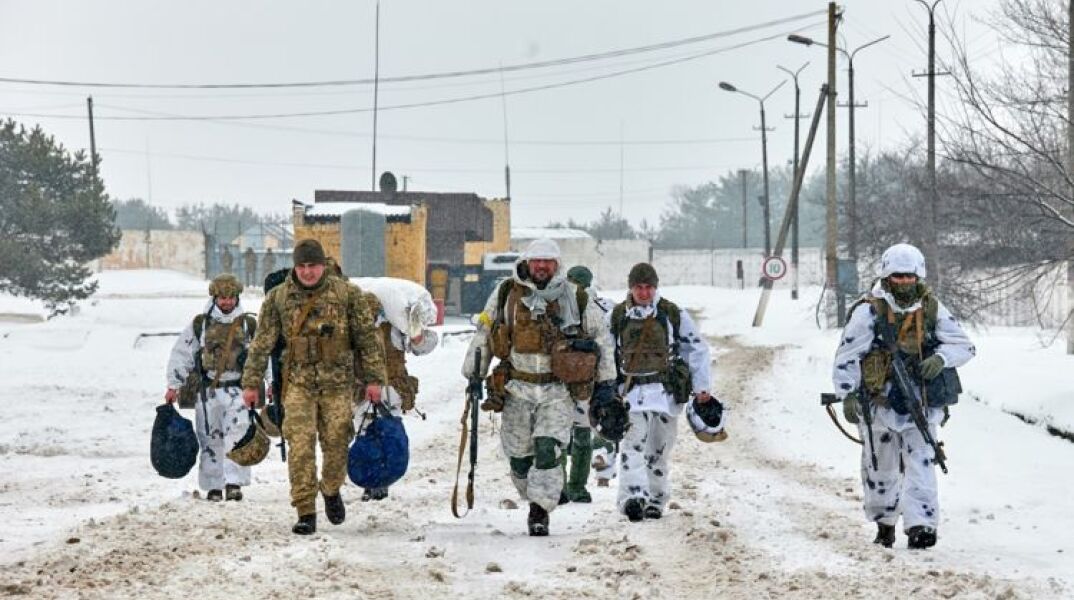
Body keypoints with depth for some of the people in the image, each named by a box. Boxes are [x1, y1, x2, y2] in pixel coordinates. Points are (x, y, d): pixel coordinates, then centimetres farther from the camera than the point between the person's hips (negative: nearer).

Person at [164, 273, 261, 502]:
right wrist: (174, 386, 6)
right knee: (210, 438, 4)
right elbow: (181, 354, 9)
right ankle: (213, 485, 13)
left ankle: (234, 482, -19)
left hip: (237, 389, -1)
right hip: (208, 389, 1)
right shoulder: (200, 324, 6)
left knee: (237, 434, -16)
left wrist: (255, 381, 6)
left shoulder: (248, 325, 7)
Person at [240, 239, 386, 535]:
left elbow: (368, 336, 3)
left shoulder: (347, 294, -1)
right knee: (301, 446, -10)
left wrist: (374, 378, 0)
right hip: (299, 382, 0)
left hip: (338, 382, 0)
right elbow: (262, 343, 7)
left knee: (336, 443, 4)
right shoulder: (278, 298, 2)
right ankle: (306, 513, -6)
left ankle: (331, 490, 34)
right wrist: (250, 382, 6)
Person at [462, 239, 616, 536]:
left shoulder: (576, 298, 1)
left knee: (547, 451, -16)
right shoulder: (506, 294, 2)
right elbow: (484, 332, 13)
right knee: (519, 456, 6)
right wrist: (473, 373, 13)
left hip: (557, 391, -2)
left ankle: (540, 512, -11)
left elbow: (601, 337, 12)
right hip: (518, 388, 2)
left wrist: (606, 380, 10)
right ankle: (536, 499, 27)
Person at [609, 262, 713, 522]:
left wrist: (701, 387, 1)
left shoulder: (674, 314, 2)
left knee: (659, 449, 7)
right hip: (631, 391, 0)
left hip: (666, 390, 0)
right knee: (632, 445, -16)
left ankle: (655, 500, 19)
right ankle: (633, 497, -27)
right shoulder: (618, 316, 5)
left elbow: (698, 348, 7)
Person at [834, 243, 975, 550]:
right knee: (880, 468, 9)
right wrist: (848, 395, -20)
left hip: (920, 403, 1)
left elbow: (963, 345, 7)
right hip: (879, 403, -1)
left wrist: (941, 358, -14)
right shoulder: (868, 312, -7)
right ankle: (884, 522, 29)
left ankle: (920, 525, -19)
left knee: (921, 463, -13)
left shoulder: (932, 310, 3)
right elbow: (847, 357, -9)